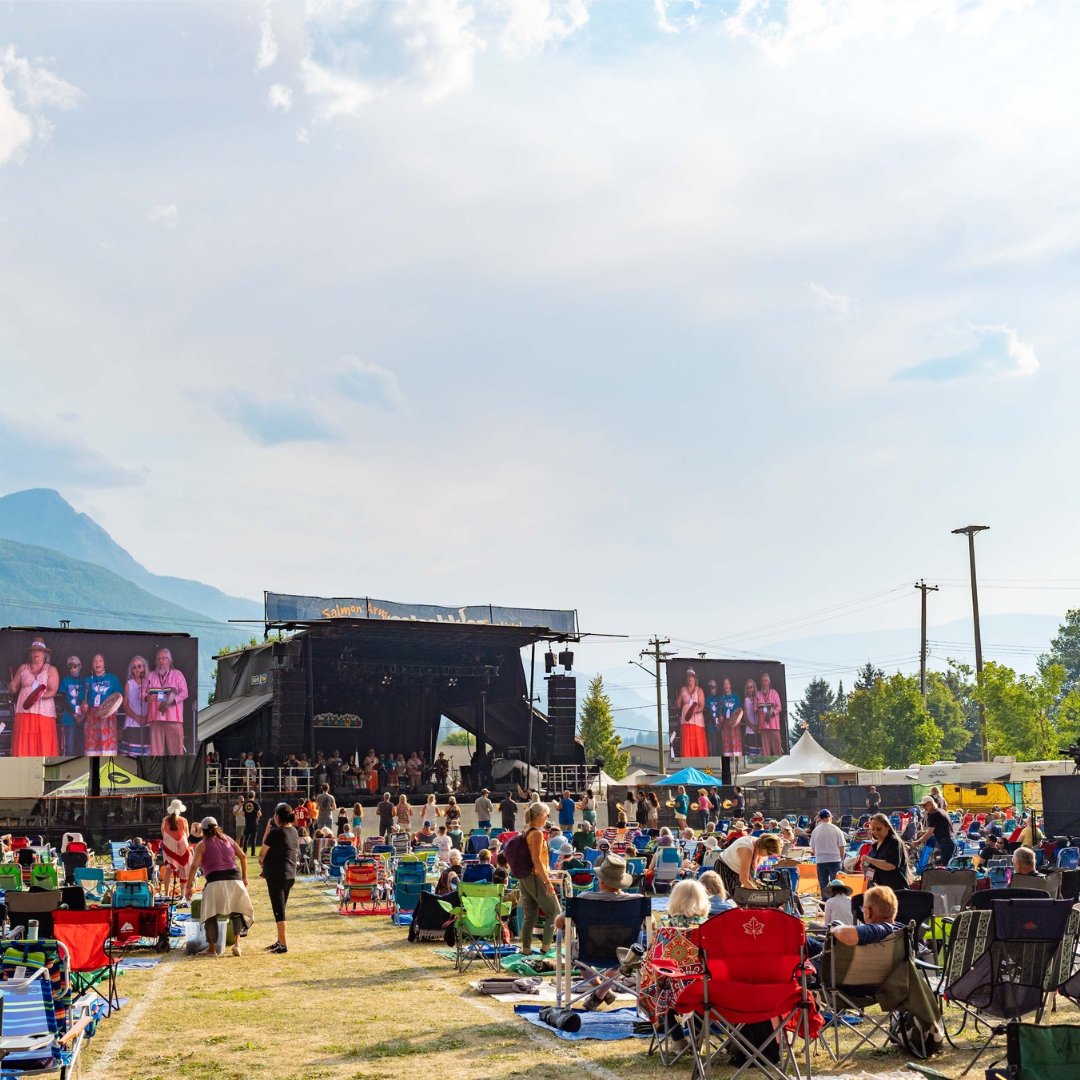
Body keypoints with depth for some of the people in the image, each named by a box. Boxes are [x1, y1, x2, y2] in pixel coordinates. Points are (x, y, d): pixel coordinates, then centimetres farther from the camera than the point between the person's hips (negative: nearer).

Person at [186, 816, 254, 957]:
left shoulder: (203, 844, 6)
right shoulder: (228, 839, 16)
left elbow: (194, 866, -3)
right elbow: (243, 856, 14)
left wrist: (188, 887, -1)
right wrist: (244, 876, 23)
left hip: (215, 881, -3)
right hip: (234, 879, 3)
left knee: (211, 914, 11)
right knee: (237, 911, 16)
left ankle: (212, 947, 8)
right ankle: (237, 942, 1)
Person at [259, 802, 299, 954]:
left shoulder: (275, 833, -16)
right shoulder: (294, 832, 7)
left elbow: (262, 853, -10)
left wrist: (262, 862, 10)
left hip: (276, 876, -8)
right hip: (290, 875, 8)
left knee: (278, 910, -3)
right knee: (280, 909, 19)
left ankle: (283, 944, -2)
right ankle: (280, 941, 27)